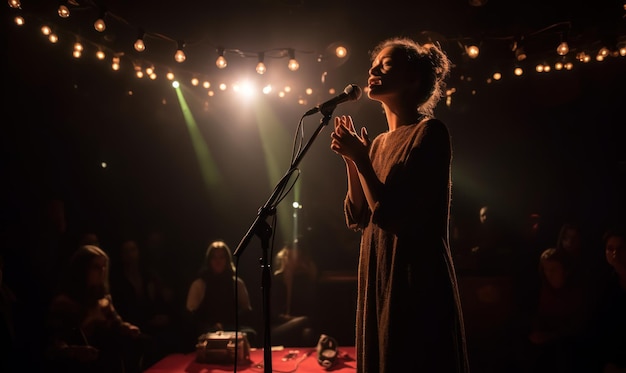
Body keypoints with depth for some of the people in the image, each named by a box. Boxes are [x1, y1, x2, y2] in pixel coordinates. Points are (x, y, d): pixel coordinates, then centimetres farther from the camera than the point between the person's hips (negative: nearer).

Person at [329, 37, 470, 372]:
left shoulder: (429, 131, -11)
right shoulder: (380, 142, 13)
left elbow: (391, 214, -18)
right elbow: (358, 219, 10)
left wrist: (360, 157, -13)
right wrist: (350, 159, 2)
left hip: (417, 280, -8)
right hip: (378, 280, 8)